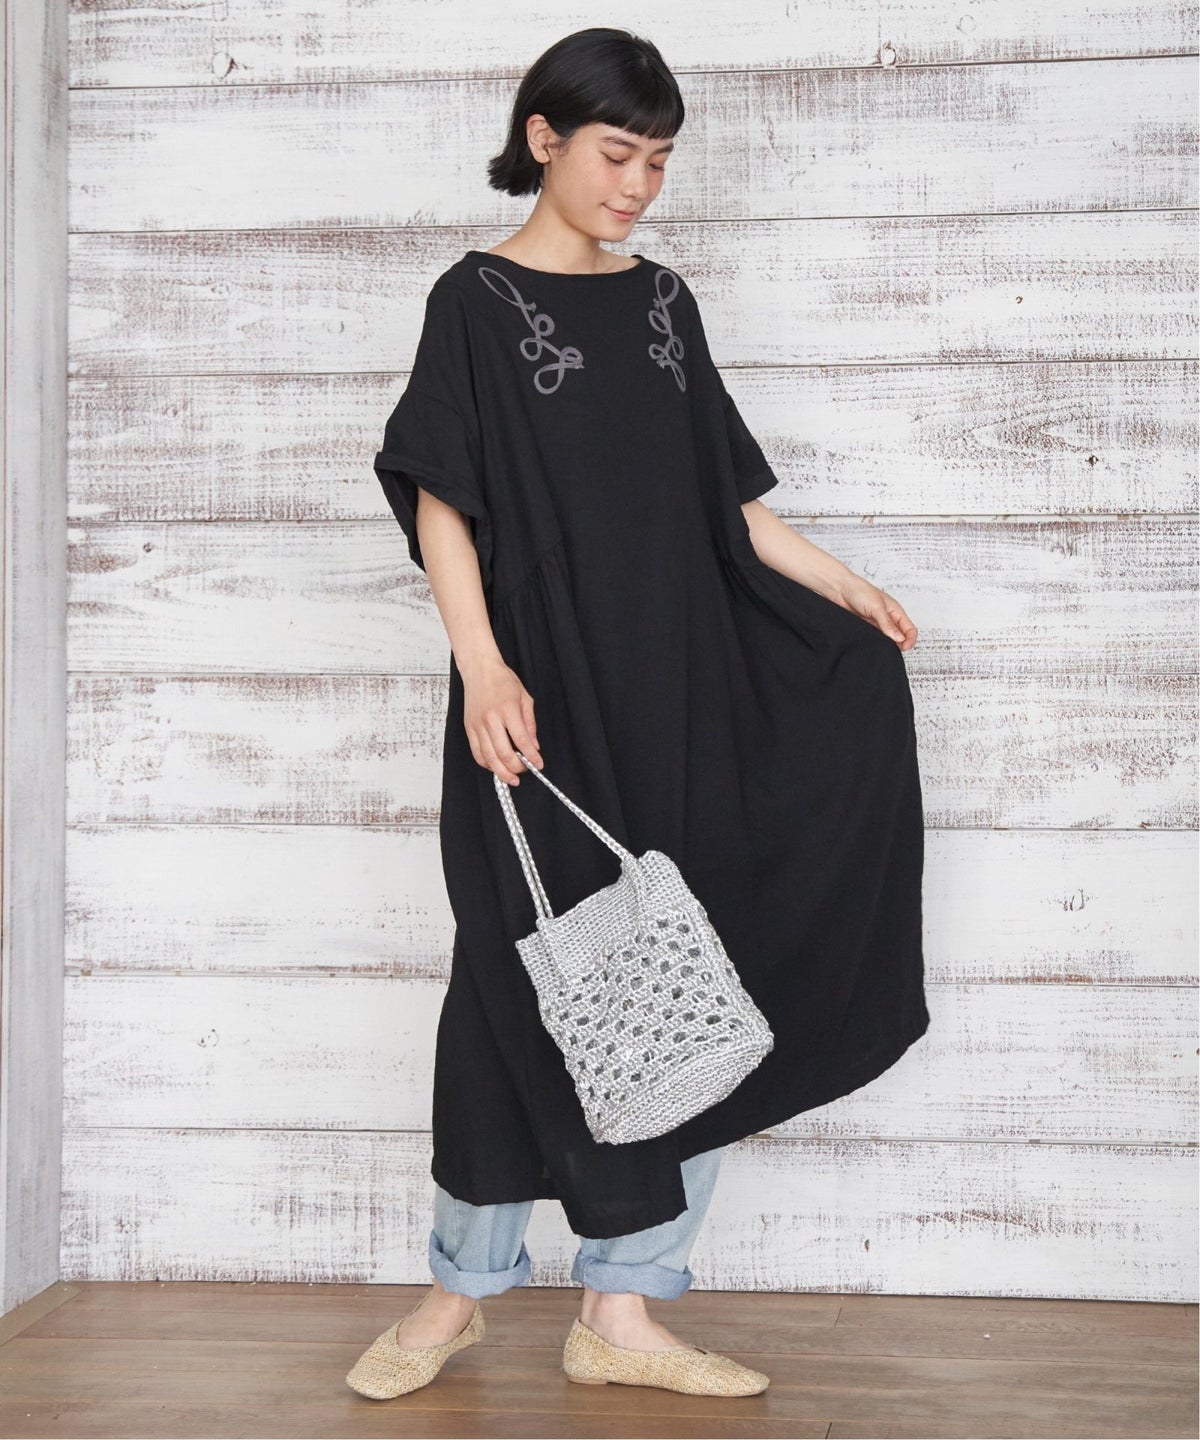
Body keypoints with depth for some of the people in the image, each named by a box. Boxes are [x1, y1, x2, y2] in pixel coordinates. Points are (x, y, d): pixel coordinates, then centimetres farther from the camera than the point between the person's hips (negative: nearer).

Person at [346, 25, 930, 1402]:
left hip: (678, 698, 5)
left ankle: (620, 1310, 12)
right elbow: (438, 499, -8)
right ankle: (461, 1288, 20)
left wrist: (841, 583, 15)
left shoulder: (661, 298, 14)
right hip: (543, 699, -5)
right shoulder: (478, 298, 0)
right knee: (528, 971, 0)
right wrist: (483, 665, -21)